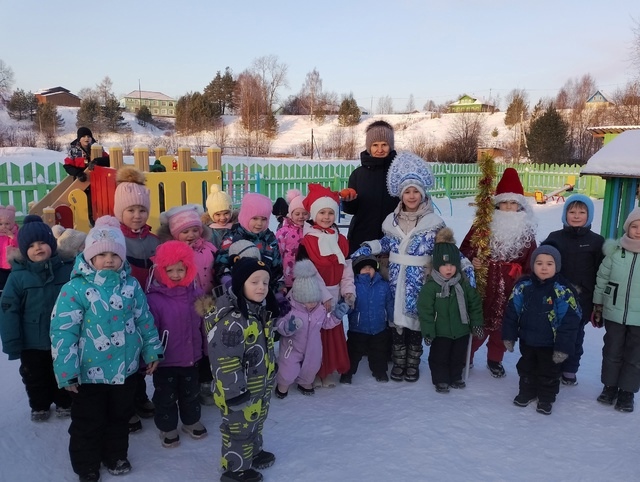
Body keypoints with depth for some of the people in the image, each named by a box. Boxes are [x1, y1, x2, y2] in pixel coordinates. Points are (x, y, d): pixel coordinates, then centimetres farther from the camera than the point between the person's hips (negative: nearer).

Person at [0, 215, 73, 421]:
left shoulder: (68, 270, -10)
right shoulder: (18, 276, -13)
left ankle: (64, 402, 42)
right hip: (32, 342, 0)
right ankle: (39, 405, 43)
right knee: (34, 377, 20)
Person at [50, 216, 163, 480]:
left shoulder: (131, 285, -2)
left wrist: (152, 350, 9)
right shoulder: (75, 288, -15)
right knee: (88, 422, 15)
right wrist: (66, 371, -15)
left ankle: (116, 456, 45)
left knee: (120, 416, 22)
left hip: (126, 368, 4)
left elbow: (144, 320, 6)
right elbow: (63, 331, -15)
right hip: (90, 371, -3)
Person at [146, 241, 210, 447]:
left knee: (191, 393, 24)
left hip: (192, 357, 4)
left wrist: (207, 349, 11)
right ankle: (167, 428, 38)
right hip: (165, 360, -4)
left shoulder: (196, 293, -7)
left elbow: (204, 324, 4)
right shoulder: (154, 298, -20)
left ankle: (191, 421, 45)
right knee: (166, 396, 16)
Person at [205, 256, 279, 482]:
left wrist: (271, 374, 23)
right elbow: (225, 362, -29)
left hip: (260, 386, 9)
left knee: (255, 422, 27)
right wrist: (235, 391, -24)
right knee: (239, 428, 9)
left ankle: (254, 452, 49)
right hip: (240, 390, -9)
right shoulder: (231, 320, -30)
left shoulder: (261, 311, 3)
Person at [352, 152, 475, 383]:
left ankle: (413, 363, 23)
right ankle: (398, 362, 23)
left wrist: (465, 265, -13)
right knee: (397, 318, 7)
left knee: (416, 319, 5)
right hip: (396, 280, 3)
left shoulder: (434, 222, -5)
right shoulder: (392, 220, 5)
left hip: (419, 281, -3)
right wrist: (366, 248, 4)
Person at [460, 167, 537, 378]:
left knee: (502, 326, 12)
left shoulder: (527, 231, 5)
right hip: (482, 286, -2)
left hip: (510, 290, 2)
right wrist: (471, 261, -17)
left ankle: (495, 359, 31)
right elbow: (465, 249, 2)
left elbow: (530, 263, 9)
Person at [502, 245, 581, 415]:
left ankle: (546, 398, 36)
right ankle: (527, 392, 43)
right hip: (527, 340, 3)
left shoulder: (562, 290, -19)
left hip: (550, 344, -3)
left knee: (549, 372, 16)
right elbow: (512, 312, -3)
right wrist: (509, 336, -2)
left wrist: (563, 347, -19)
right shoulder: (523, 285, -10)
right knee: (526, 368, 22)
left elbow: (570, 320, -18)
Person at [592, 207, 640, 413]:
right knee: (612, 352, 15)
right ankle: (609, 386, 32)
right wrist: (597, 306, 6)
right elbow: (602, 279, 3)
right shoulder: (615, 251, -7)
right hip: (613, 314, 1)